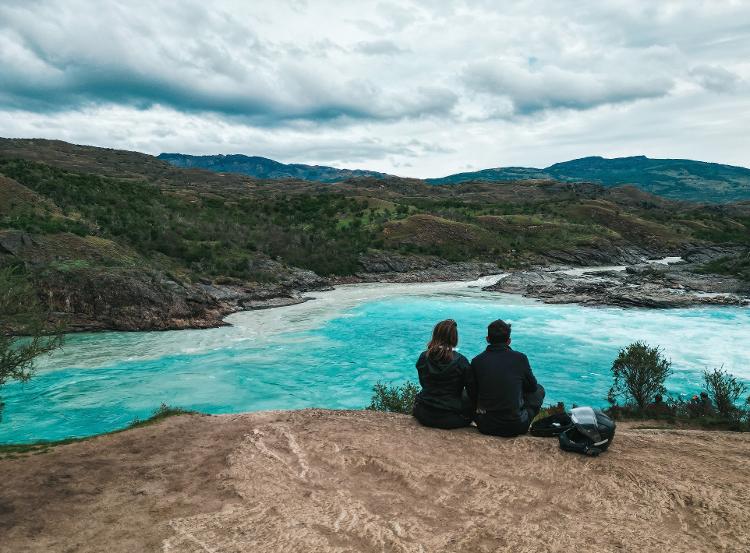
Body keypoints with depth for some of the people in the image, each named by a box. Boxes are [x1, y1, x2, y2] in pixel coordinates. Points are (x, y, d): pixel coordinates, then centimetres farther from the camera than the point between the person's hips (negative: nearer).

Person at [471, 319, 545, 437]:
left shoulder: (477, 361, -6)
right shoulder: (520, 358, -9)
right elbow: (532, 387, 9)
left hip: (485, 427, 1)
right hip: (516, 427, -1)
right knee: (539, 390, 22)